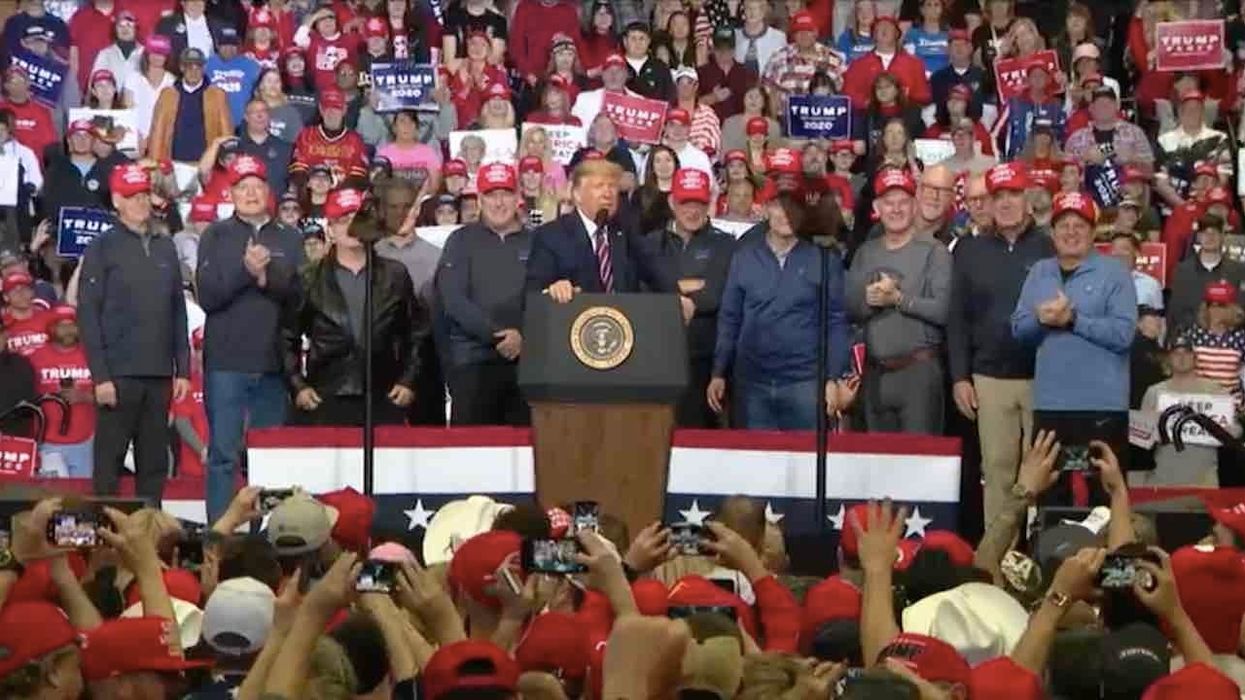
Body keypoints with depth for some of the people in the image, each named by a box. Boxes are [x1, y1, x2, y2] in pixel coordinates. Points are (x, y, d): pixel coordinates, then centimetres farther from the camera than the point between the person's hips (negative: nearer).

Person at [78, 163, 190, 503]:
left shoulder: (165, 248, 14)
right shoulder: (103, 249, 0)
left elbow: (178, 312, 15)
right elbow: (88, 315, -5)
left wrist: (183, 369, 8)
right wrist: (100, 375, -12)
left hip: (160, 374, 5)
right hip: (119, 373, -4)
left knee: (155, 463, 6)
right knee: (109, 462, -3)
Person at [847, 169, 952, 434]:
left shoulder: (933, 251, -3)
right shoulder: (865, 253, 14)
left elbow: (943, 310, -13)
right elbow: (848, 308, 7)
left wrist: (898, 298, -17)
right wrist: (869, 300, -13)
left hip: (918, 369, -5)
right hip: (875, 371, 5)